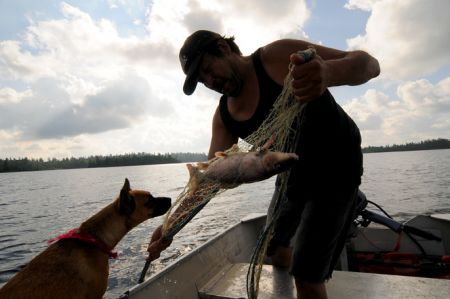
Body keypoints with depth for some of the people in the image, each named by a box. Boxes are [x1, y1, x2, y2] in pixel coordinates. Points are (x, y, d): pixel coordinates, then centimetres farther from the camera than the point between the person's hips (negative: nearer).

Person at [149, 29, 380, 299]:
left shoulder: (279, 56, -20)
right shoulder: (224, 115, -2)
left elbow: (369, 64, -23)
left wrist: (328, 72, -47)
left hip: (335, 168, -7)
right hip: (292, 173, 7)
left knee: (307, 275, -10)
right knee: (275, 247, 22)